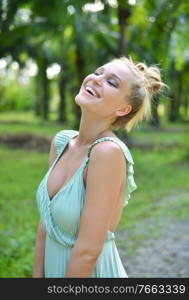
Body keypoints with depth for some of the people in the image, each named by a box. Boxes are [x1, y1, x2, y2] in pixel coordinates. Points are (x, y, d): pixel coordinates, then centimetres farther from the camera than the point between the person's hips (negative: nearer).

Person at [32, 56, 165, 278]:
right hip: (54, 270, 6)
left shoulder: (110, 151, -26)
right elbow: (45, 223, 3)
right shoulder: (61, 141, -3)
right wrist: (37, 277, 3)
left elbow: (88, 250, -24)